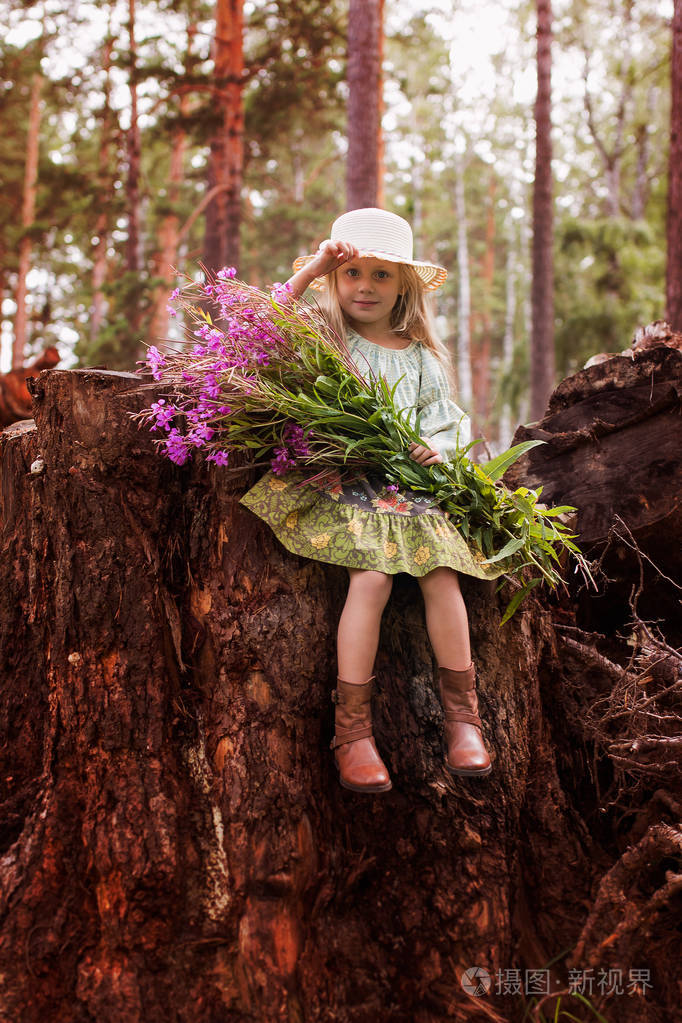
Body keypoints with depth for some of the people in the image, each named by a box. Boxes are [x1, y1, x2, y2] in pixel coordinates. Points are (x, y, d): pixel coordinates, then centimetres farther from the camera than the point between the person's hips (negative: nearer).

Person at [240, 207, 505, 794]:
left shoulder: (419, 354, 19)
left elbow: (448, 416, 20)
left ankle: (462, 715, -5)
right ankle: (352, 728, -18)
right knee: (371, 578, -26)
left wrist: (439, 446, -3)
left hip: (409, 482, 4)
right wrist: (310, 271, -5)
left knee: (442, 575, -18)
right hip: (343, 481, -3)